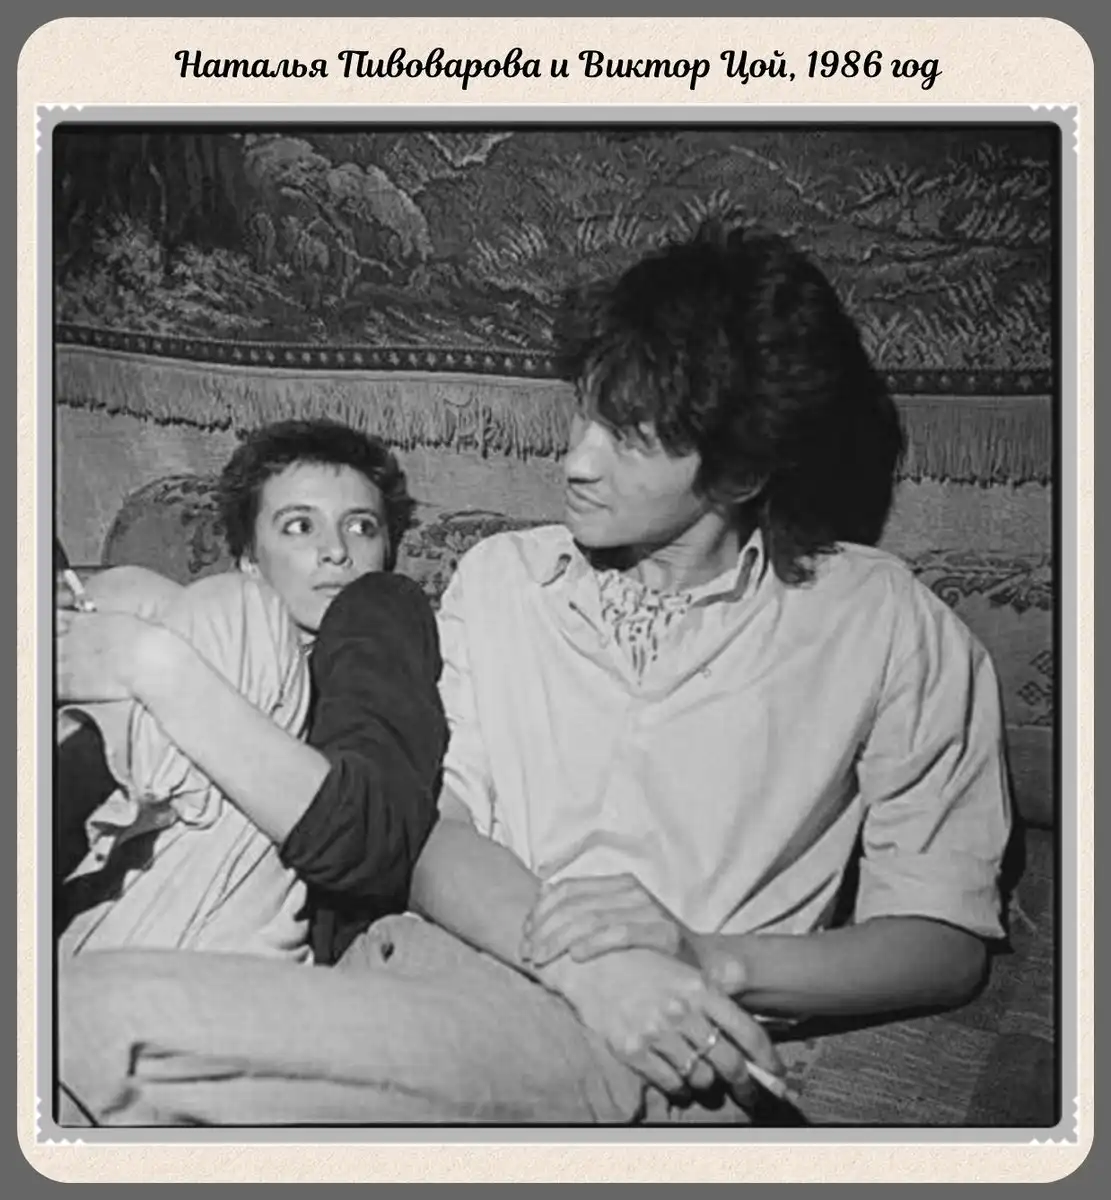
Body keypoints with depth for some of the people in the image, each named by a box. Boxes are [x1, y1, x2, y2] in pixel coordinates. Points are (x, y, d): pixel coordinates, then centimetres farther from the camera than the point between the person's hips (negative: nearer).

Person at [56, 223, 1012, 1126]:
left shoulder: (880, 622, 3)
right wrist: (577, 958, -16)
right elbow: (431, 833, 4)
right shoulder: (499, 576, 13)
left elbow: (948, 946, 4)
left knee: (112, 1016, -26)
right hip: (434, 966, 4)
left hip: (661, 1056, -3)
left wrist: (709, 961, -12)